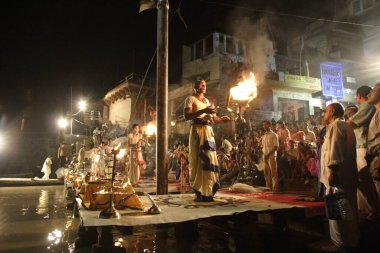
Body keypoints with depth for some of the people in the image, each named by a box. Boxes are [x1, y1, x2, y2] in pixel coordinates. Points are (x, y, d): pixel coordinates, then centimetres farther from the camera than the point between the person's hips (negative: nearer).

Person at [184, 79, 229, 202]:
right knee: (198, 161, -7)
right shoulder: (191, 99, 4)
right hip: (197, 131, -6)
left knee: (209, 160, 2)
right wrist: (203, 111, -20)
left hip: (209, 131, 6)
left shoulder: (207, 101, 25)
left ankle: (207, 192, 9)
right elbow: (187, 116, -12)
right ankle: (199, 193, -3)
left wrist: (222, 119, -1)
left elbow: (213, 118, 19)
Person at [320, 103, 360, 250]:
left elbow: (335, 150, -22)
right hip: (347, 175, 10)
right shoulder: (345, 126, 23)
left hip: (338, 175, -10)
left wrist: (332, 171, -27)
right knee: (347, 209, 15)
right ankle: (351, 240, 25)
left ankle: (343, 242, 3)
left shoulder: (335, 125, -9)